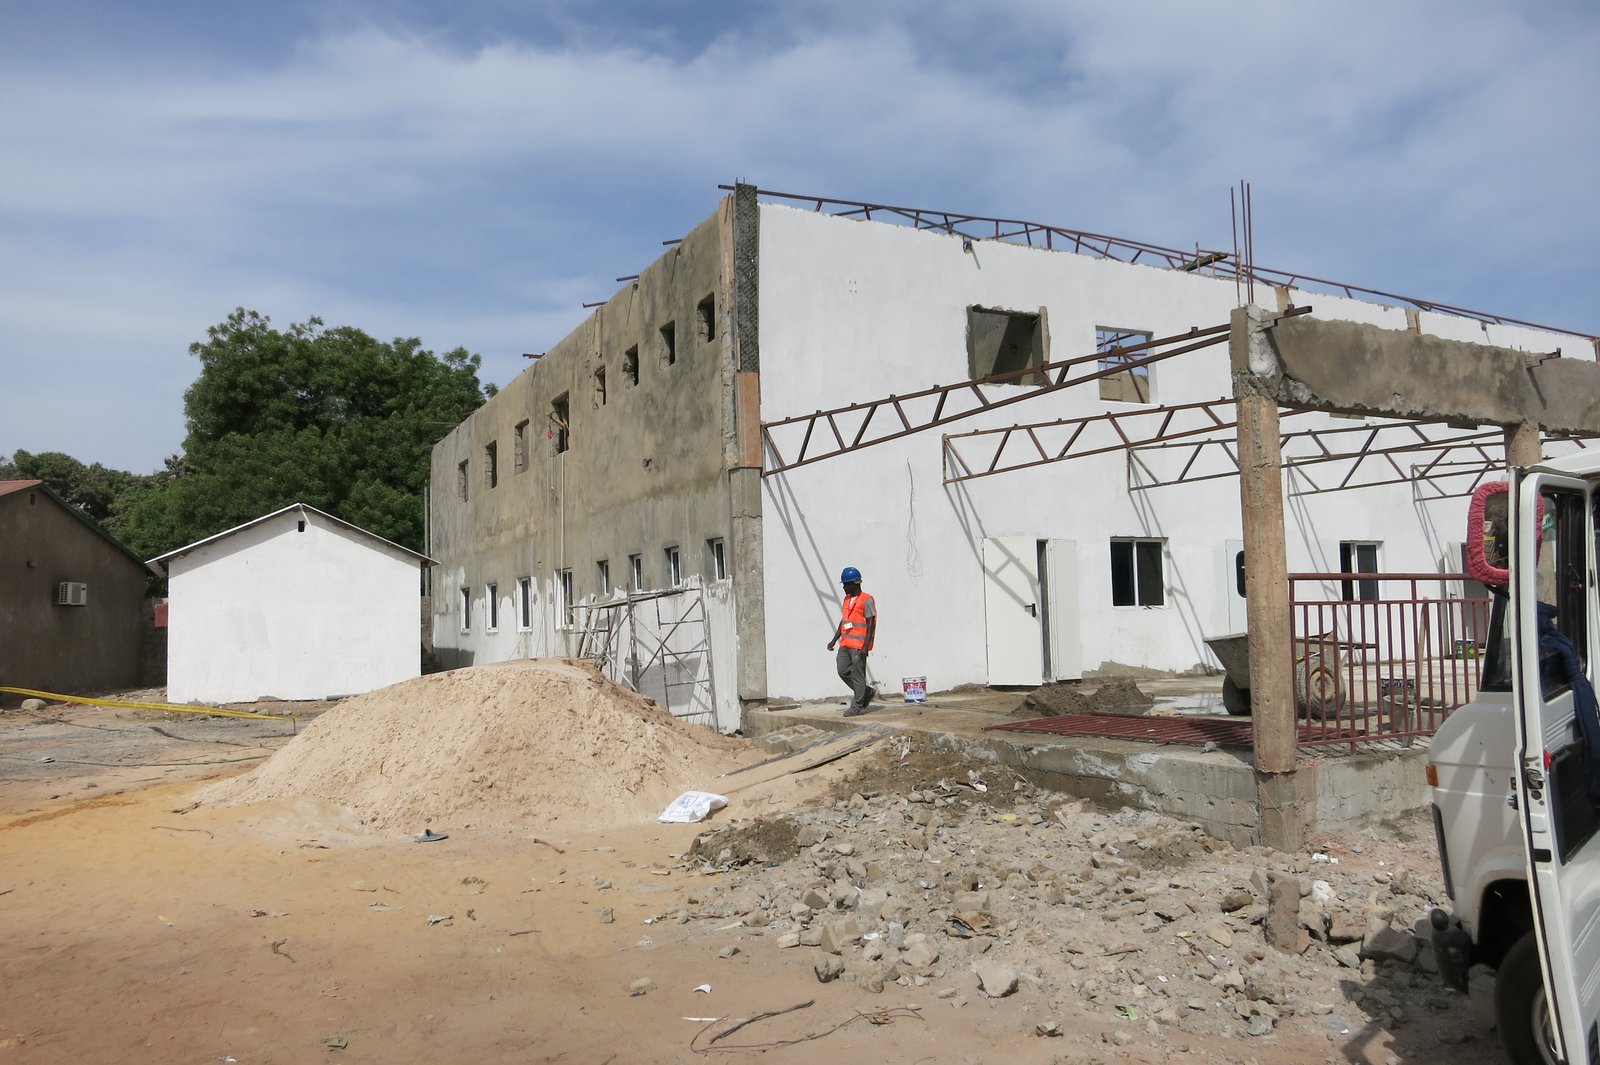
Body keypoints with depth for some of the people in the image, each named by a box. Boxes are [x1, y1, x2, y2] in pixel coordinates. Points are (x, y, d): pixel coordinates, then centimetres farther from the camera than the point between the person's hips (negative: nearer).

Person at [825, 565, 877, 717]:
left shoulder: (867, 600, -8)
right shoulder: (847, 600, 17)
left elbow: (871, 624, -12)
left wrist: (865, 646, -19)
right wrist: (834, 640, 15)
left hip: (859, 646, -8)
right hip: (845, 644, 8)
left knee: (858, 675, -4)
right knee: (843, 671, 5)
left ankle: (857, 706, 3)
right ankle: (867, 692, 21)